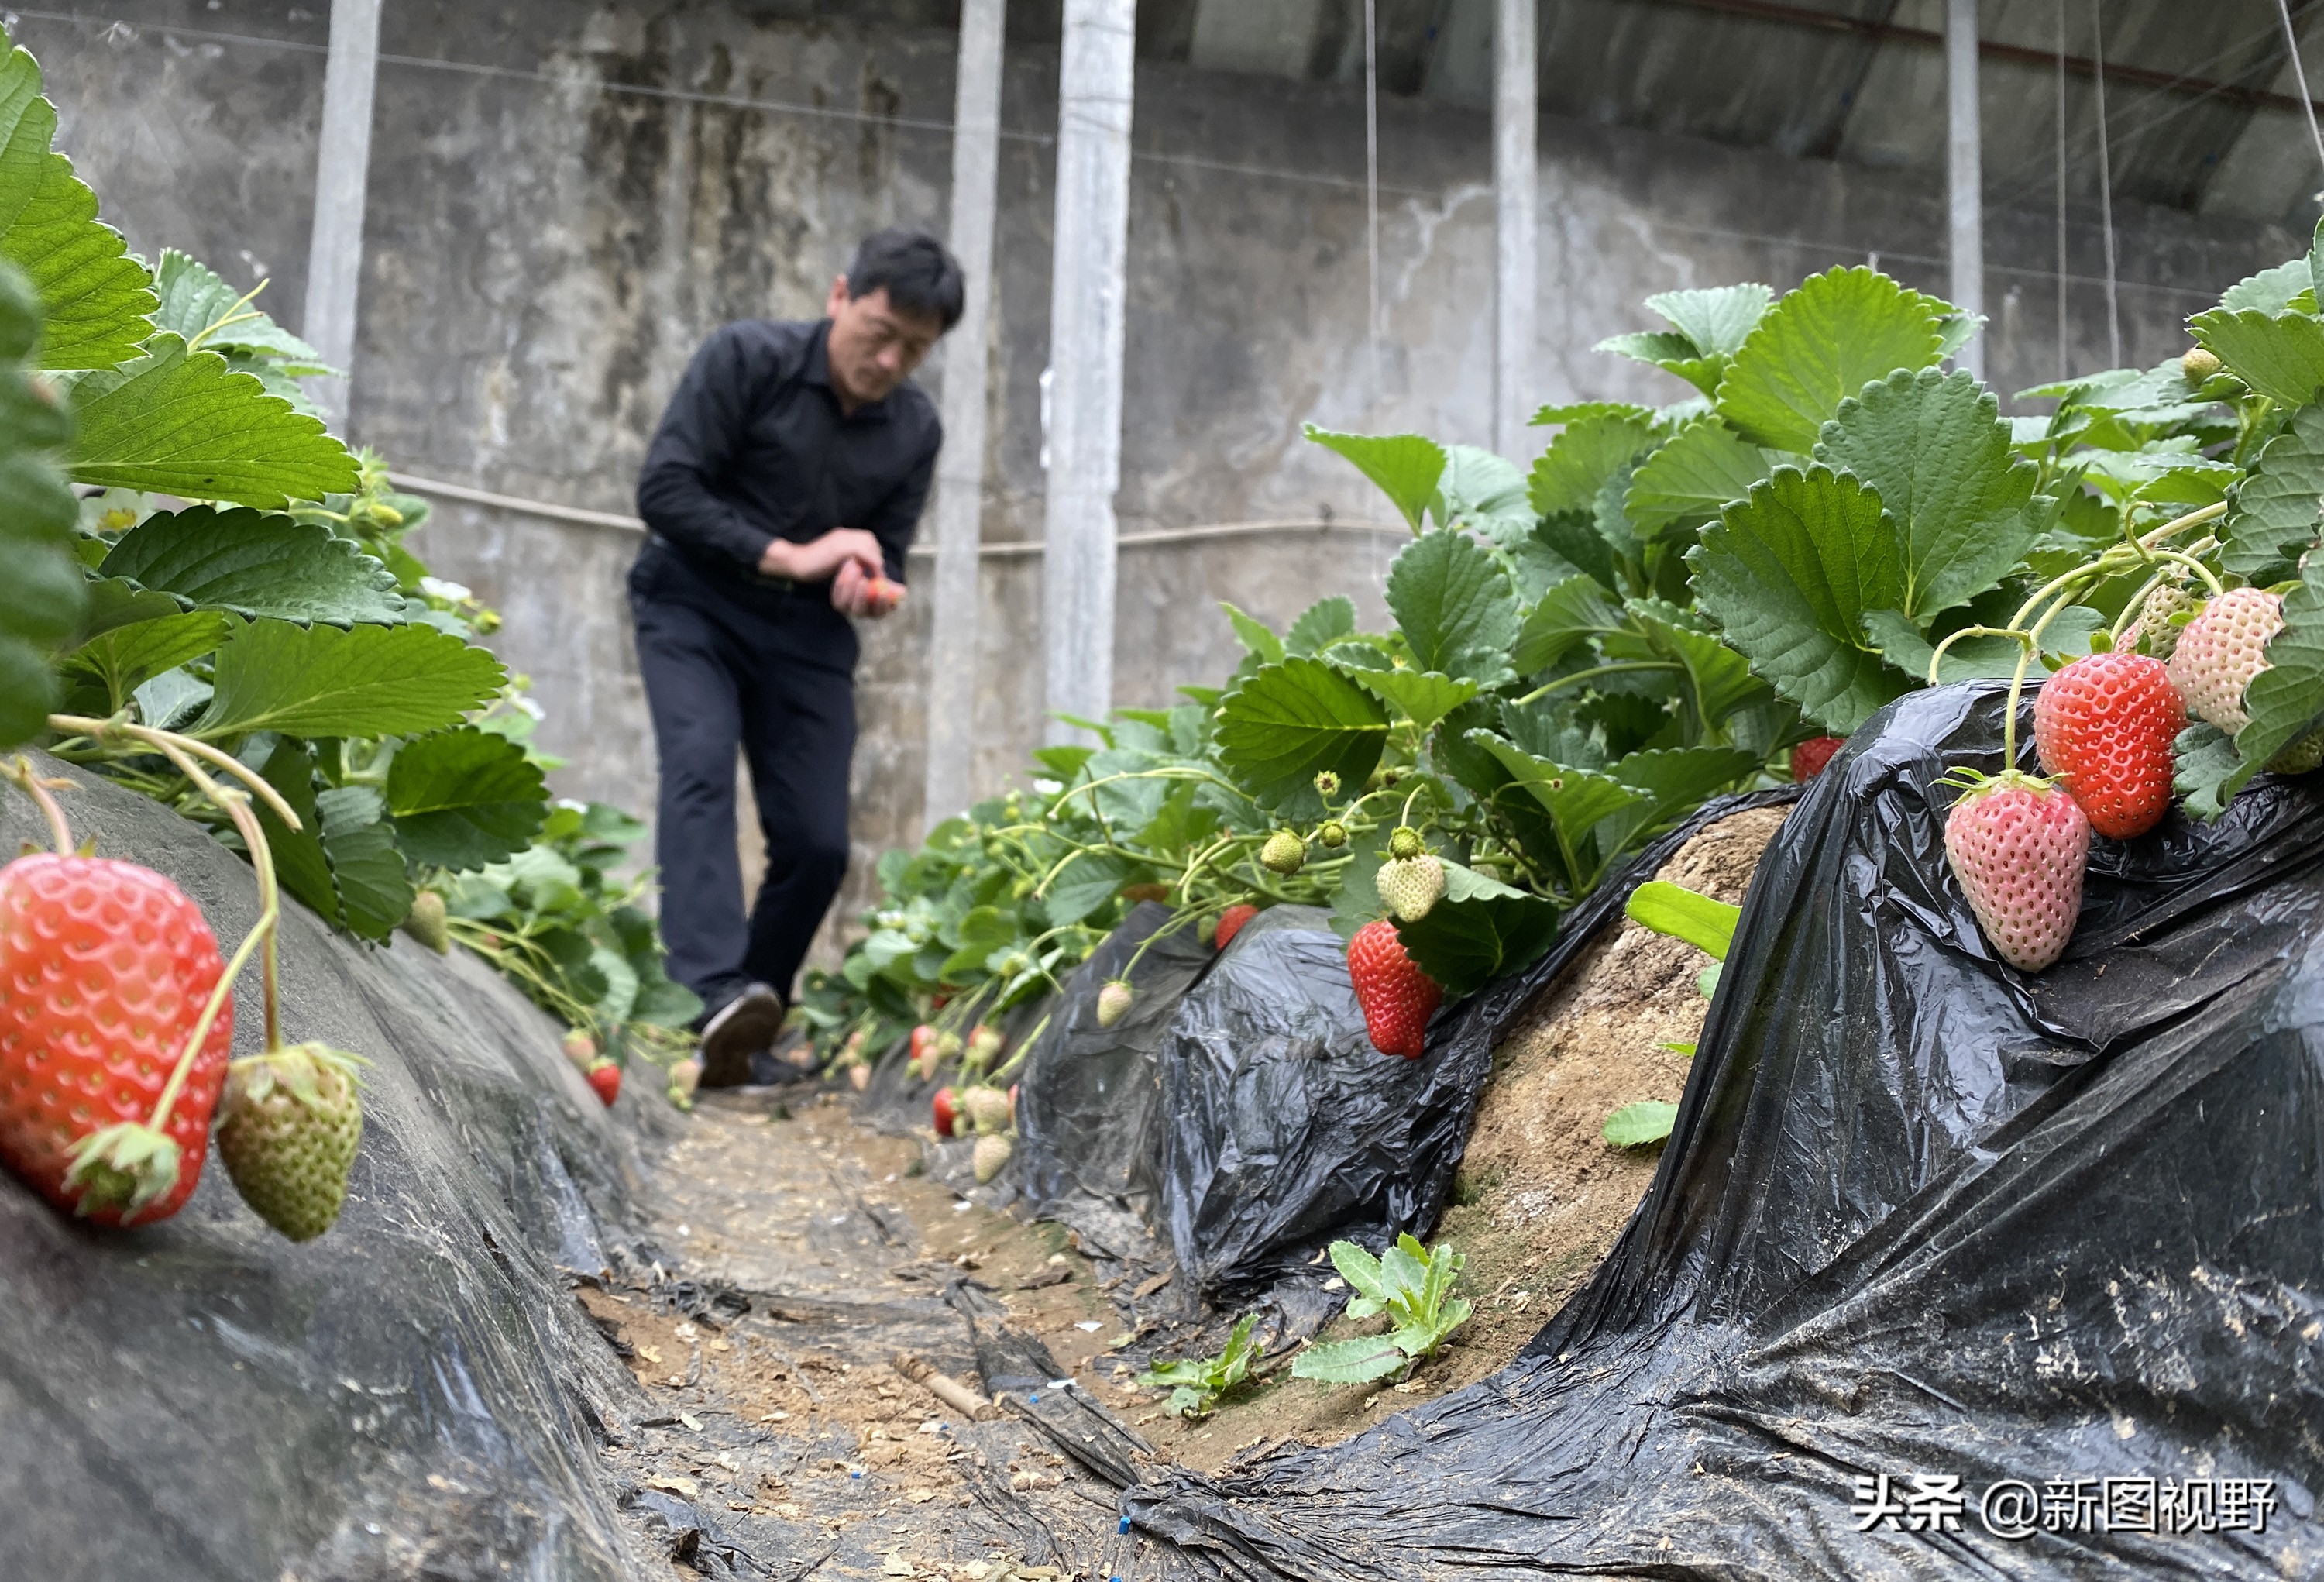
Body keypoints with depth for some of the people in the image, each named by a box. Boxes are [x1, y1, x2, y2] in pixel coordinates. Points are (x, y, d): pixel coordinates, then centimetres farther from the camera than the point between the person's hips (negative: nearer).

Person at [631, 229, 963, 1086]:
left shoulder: (915, 429, 1)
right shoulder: (748, 358, -11)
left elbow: (887, 559, 8)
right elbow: (663, 489, -16)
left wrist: (867, 584, -17)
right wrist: (789, 556, -21)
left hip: (808, 633, 4)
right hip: (694, 605, -3)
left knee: (818, 843, -7)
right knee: (700, 768, -28)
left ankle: (752, 1024, 11)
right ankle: (715, 1000, -41)